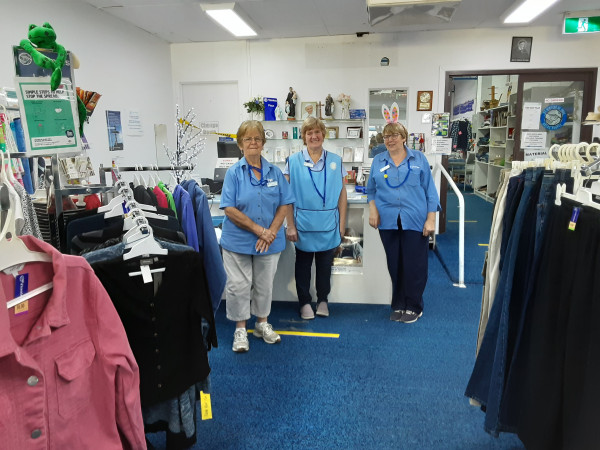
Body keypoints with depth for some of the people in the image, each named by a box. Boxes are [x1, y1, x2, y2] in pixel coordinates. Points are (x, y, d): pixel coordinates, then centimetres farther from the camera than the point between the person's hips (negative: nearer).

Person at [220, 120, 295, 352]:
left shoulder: (275, 172, 3)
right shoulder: (234, 172, -5)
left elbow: (285, 204, 1)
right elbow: (229, 209, -12)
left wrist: (271, 232, -12)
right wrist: (259, 229, -17)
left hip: (269, 242, 3)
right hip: (238, 241, -2)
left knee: (264, 285, 15)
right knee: (239, 286, 5)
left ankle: (262, 323, 34)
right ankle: (240, 329, 22)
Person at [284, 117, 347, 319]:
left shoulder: (335, 161, 4)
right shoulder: (293, 161, -2)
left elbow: (342, 193, 5)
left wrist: (342, 223, 2)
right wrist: (290, 225, -7)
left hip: (328, 225, 1)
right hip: (303, 224, -1)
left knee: (325, 264, 12)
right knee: (303, 264, 11)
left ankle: (322, 300, 31)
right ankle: (305, 302, 27)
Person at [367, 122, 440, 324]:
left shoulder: (419, 159, 5)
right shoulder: (378, 161, 11)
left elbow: (430, 190, 3)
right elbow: (371, 190, 15)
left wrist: (431, 219, -4)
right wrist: (373, 209, -3)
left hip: (415, 222, -2)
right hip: (388, 222, 2)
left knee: (414, 266, 1)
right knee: (395, 266, 8)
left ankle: (413, 307, 17)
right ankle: (398, 305, 23)